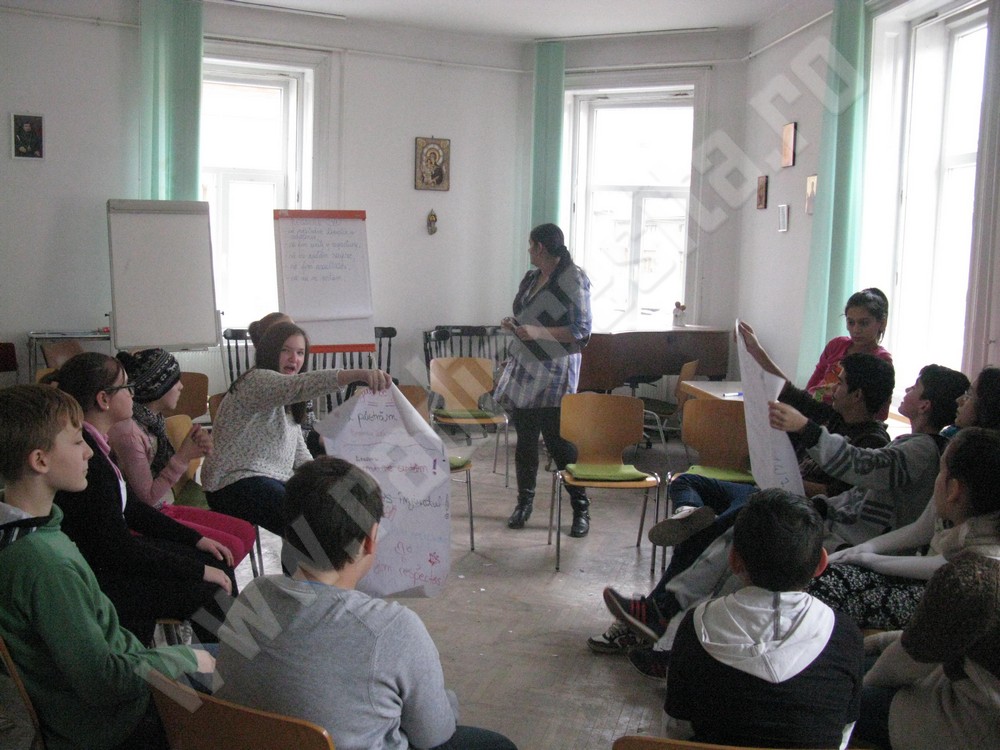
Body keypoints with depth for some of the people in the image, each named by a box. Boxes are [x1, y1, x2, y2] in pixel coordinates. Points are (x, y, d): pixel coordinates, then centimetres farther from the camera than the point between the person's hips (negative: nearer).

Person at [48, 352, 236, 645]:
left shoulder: (95, 444, 4)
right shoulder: (86, 457, -26)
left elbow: (130, 507, 14)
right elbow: (117, 548, -24)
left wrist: (195, 539, 9)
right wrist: (199, 571, -17)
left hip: (103, 552, 10)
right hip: (94, 578, -10)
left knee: (217, 565, 4)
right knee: (207, 592, -15)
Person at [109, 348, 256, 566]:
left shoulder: (151, 419, 4)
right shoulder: (128, 431, -22)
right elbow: (146, 498, -20)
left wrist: (198, 447, -10)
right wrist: (183, 457, -22)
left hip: (164, 508, 9)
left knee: (246, 532, 4)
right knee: (231, 548, -17)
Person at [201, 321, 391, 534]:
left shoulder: (285, 401, 19)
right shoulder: (257, 380, -13)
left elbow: (299, 452, 20)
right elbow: (301, 384, -35)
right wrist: (359, 374, -49)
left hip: (273, 482, 10)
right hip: (235, 485, -10)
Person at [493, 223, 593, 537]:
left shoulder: (574, 280, -10)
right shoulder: (530, 279, 13)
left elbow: (581, 332, -14)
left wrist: (537, 332, -19)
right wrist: (514, 324, 4)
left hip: (553, 378, -7)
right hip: (523, 372, 7)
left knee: (558, 441, -6)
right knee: (525, 440, 11)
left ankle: (581, 508, 6)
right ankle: (524, 502, 25)